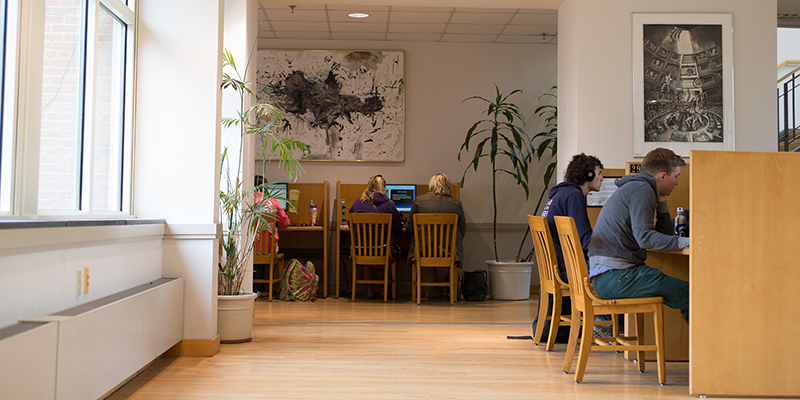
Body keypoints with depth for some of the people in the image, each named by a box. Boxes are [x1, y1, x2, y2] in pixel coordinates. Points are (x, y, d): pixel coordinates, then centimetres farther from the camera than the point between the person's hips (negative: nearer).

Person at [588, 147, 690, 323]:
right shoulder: (642, 190, -8)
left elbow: (664, 233, 25)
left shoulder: (633, 188, 23)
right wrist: (683, 242, -17)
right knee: (688, 294, -12)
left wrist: (661, 200, 19)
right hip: (615, 276, -10)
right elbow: (644, 237, -20)